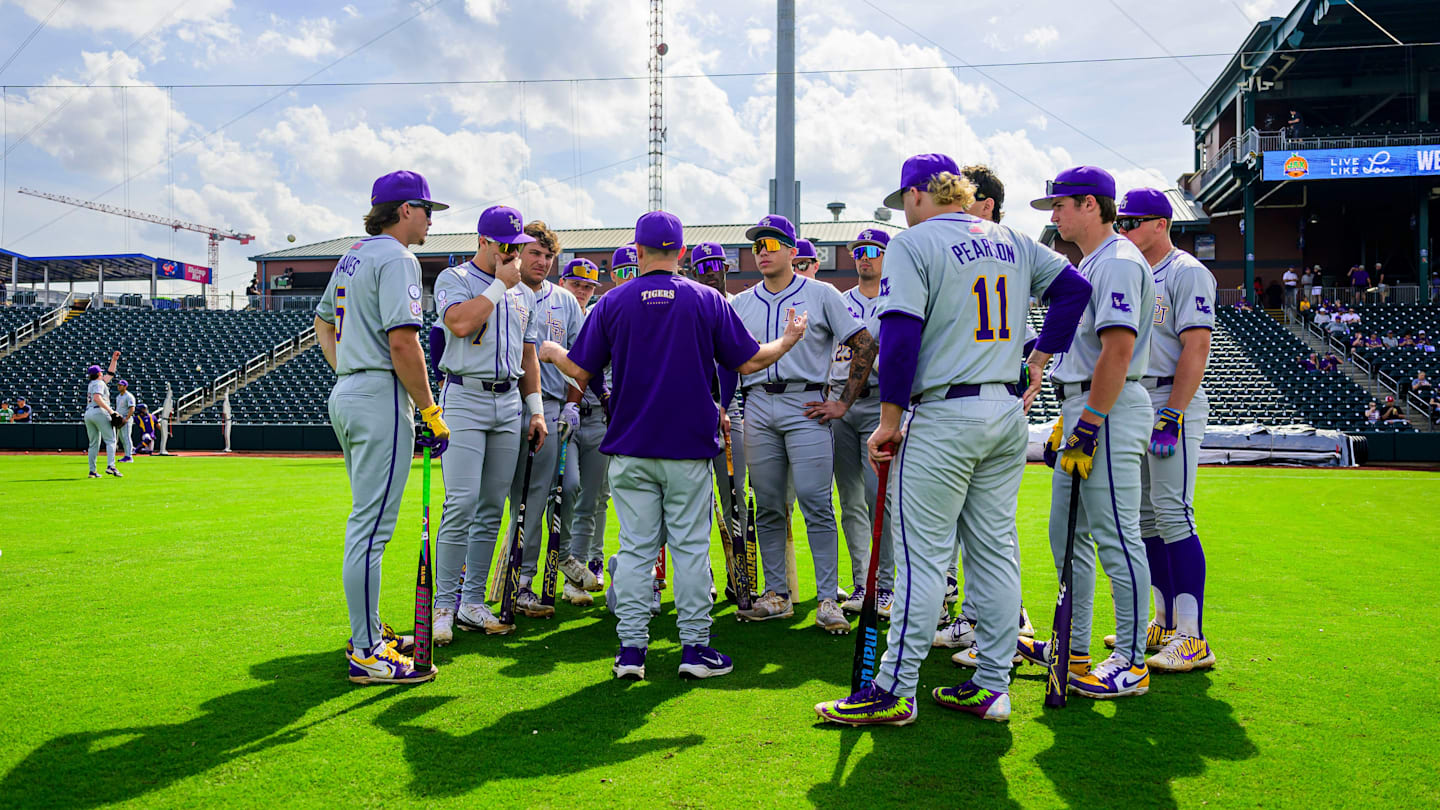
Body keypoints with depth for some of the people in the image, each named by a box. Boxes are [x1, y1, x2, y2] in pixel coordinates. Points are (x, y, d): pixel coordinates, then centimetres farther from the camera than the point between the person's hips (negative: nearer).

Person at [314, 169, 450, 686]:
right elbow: (402, 341, -21)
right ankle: (367, 653, -4)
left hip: (346, 394, 11)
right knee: (372, 525, -8)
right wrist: (431, 412, -17)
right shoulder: (397, 258, -12)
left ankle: (368, 633, 26)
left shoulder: (352, 257, 19)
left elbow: (322, 320, 29)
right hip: (381, 397, -10)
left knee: (368, 521, 17)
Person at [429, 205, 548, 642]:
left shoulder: (523, 293, 18)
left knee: (492, 507, 5)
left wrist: (535, 408, 13)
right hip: (465, 398, -6)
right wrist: (500, 284, -10)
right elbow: (461, 323, -19)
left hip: (509, 403, 6)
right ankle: (443, 605, -6)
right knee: (462, 502, -14)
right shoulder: (454, 279, 1)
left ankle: (473, 603, 12)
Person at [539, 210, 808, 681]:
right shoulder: (707, 300, 0)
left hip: (629, 450, 1)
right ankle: (695, 647, 8)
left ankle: (631, 648, 7)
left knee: (634, 548, 5)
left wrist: (551, 353, 25)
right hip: (689, 447, -1)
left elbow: (580, 370, 3)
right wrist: (788, 340, 20)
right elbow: (750, 362, 1)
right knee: (690, 546, 5)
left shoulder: (614, 302, 1)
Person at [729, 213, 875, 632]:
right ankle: (777, 594, 15)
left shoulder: (821, 295, 3)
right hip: (758, 408, 4)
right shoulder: (741, 303, 14)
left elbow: (864, 344, 1)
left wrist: (844, 403, -4)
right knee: (768, 507, 6)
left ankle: (828, 600, -4)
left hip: (806, 408, -4)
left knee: (816, 505, -9)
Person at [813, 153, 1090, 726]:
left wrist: (888, 420, -11)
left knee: (922, 556, -3)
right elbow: (1073, 286, 15)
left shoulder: (913, 243, -6)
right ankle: (991, 687, 17)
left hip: (944, 417, -7)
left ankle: (895, 691, 3)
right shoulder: (1013, 242, 14)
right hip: (1009, 413, 7)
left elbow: (901, 333, -15)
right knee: (995, 550, 11)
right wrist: (1037, 365, 15)